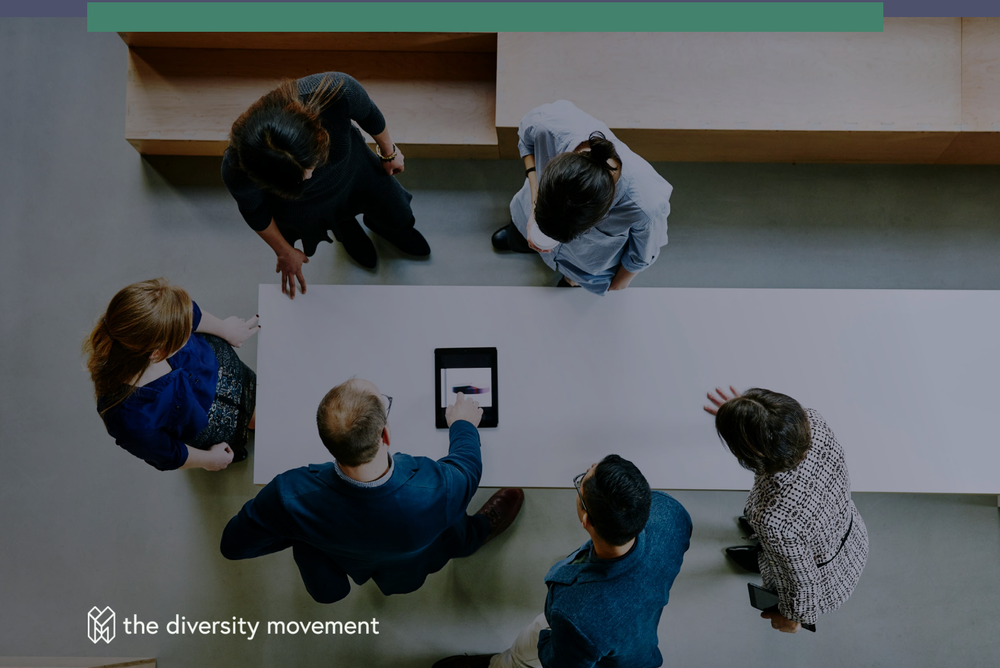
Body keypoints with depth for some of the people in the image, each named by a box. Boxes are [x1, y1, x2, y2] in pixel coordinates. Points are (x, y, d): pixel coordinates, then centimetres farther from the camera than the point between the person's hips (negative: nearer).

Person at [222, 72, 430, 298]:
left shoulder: (337, 92, -46)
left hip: (352, 167, 2)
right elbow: (253, 211, -18)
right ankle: (349, 233, 66)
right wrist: (284, 252, -1)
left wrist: (389, 151, 0)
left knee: (398, 219, 26)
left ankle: (376, 222, 63)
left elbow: (369, 114, -20)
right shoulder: (236, 172, -43)